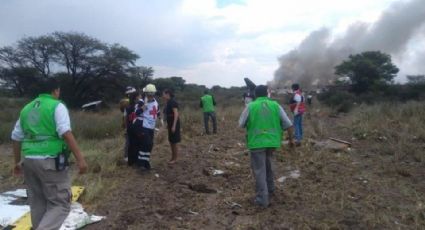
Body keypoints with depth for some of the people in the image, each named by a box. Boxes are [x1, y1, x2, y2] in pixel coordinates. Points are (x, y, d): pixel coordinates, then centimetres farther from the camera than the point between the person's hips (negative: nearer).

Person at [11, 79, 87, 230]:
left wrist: (17, 161, 30)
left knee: (37, 204, 18)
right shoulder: (57, 106, -4)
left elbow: (16, 137, 20)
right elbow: (66, 133, -18)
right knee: (60, 203, -1)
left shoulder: (27, 108, 16)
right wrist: (80, 158, -21)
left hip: (29, 160, 7)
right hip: (50, 161, -7)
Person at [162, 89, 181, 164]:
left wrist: (174, 125, -25)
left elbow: (176, 114, -22)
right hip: (170, 124, 9)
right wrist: (168, 124, 18)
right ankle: (172, 157, 25)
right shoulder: (168, 102, 11)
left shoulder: (172, 102, -16)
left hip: (174, 124, -9)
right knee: (171, 141, 15)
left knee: (174, 142, 0)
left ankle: (175, 159, 10)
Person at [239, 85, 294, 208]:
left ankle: (262, 199, 2)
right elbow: (288, 124, 3)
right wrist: (291, 139, 15)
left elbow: (241, 124, 6)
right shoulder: (275, 105, 3)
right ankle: (270, 188, 38)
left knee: (259, 170, 1)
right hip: (272, 141, 4)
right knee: (267, 165, 26)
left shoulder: (250, 106, -4)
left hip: (257, 142, -4)